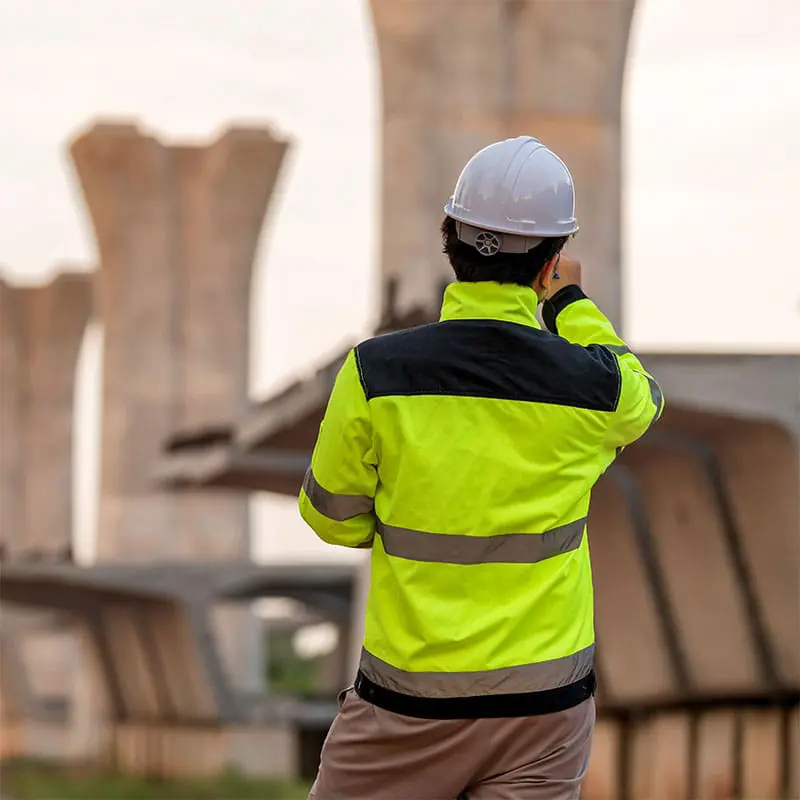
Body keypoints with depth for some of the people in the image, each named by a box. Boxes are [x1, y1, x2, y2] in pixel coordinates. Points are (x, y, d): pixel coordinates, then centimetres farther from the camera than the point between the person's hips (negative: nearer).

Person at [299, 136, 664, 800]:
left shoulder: (375, 373, -11)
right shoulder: (593, 385, -7)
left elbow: (333, 518, 2)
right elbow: (641, 402, 19)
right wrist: (572, 305, 28)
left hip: (408, 699, -1)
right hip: (546, 701, 1)